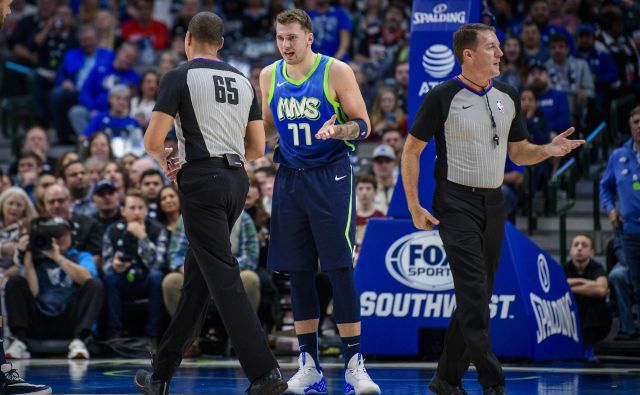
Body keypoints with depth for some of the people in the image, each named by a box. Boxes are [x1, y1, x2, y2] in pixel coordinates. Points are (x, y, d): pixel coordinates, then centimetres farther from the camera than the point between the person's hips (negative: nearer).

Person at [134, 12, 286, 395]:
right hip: (237, 179, 7)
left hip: (202, 180, -7)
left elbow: (153, 140, -8)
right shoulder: (244, 81, 15)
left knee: (223, 277, -9)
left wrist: (164, 162, 13)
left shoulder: (180, 76, -4)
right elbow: (258, 148, 14)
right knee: (197, 276, 13)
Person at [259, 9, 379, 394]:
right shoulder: (270, 76, 7)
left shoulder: (336, 72, -6)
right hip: (290, 176, 4)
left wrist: (336, 130, -25)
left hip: (331, 175, -4)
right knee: (299, 272, 5)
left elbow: (363, 125, -6)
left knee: (340, 268, -9)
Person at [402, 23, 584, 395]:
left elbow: (518, 152, 18)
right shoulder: (443, 97, -7)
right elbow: (411, 151, -2)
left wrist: (548, 150, -4)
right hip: (457, 204, -6)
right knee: (474, 296, -14)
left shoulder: (508, 96, 10)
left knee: (478, 297, 8)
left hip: (493, 204, 6)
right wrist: (414, 207, -7)